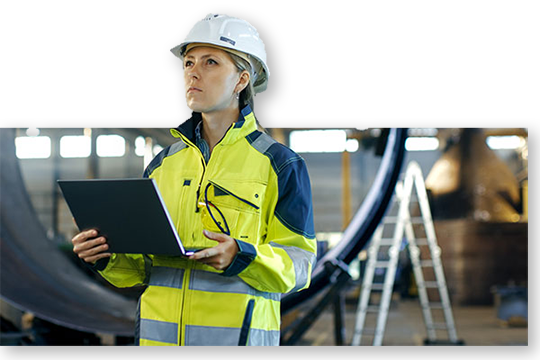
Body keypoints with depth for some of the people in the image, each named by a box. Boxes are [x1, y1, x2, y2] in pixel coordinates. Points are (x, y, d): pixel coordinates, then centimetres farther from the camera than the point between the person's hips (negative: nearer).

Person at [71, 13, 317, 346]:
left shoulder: (280, 164, 0)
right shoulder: (164, 164, 13)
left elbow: (298, 265, -6)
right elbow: (142, 266, 16)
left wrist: (242, 257, -22)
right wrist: (108, 256, -4)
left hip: (238, 334, -4)